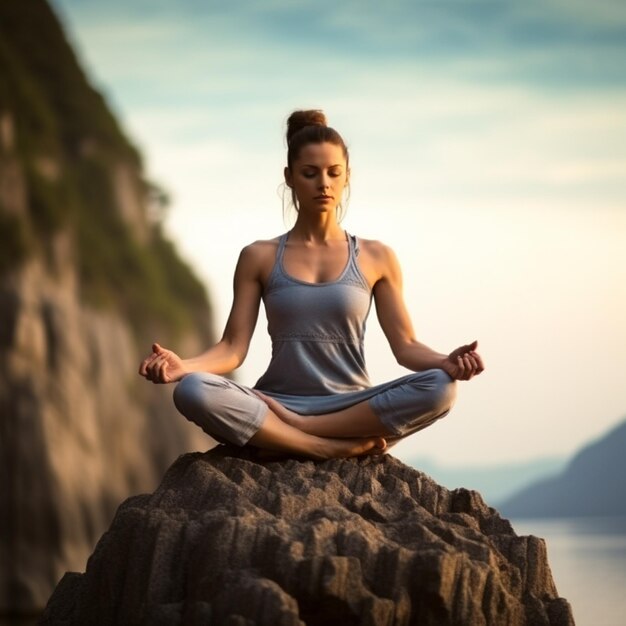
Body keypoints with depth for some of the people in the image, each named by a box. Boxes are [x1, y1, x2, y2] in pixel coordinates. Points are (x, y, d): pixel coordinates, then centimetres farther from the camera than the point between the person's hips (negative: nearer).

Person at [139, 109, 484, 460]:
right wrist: (182, 366, -18)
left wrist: (446, 363, -15)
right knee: (194, 392, -32)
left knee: (440, 388, -29)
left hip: (352, 411, 0)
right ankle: (346, 448, -30)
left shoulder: (376, 258, 10)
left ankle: (293, 427, -23)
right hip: (275, 407, 0)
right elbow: (233, 348, 3)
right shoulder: (260, 258, 9)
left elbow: (405, 346, 6)